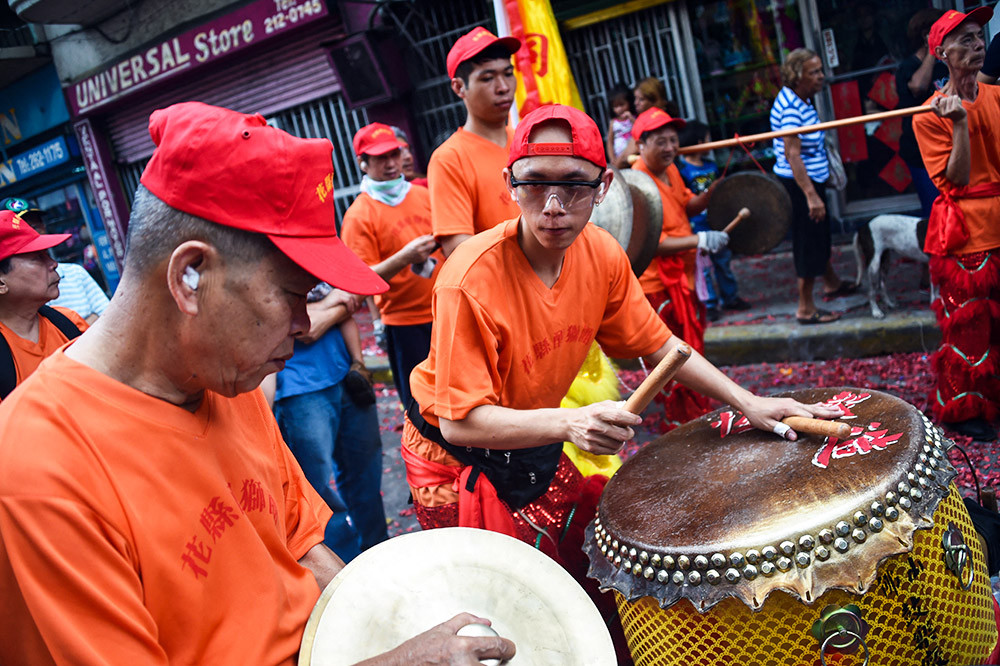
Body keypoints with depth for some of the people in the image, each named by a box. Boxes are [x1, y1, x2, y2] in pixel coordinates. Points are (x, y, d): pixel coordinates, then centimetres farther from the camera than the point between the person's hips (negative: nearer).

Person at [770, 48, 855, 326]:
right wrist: (811, 195, -32)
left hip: (811, 179, 10)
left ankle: (832, 284, 45)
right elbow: (792, 154, -29)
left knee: (821, 234, 25)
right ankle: (805, 309, 6)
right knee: (808, 242, -3)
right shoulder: (790, 107, -23)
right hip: (797, 183, -10)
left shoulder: (800, 99, 9)